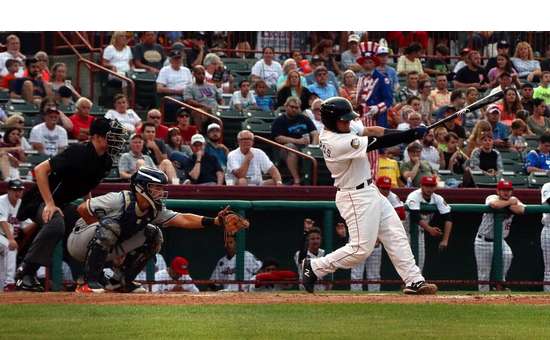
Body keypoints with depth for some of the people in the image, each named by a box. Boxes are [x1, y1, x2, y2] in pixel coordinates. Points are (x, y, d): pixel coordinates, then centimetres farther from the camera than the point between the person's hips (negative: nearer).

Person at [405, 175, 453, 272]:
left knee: (420, 260, 7)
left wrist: (445, 240, -28)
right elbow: (415, 217, -38)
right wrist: (429, 229, -51)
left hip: (420, 230, 6)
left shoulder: (438, 199, -11)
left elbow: (447, 219, -17)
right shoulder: (414, 197, -25)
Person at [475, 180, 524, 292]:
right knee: (484, 273, 0)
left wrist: (505, 204, -22)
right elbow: (495, 204, -39)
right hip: (483, 241, -4)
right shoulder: (492, 198, -13)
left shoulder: (514, 200, 1)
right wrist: (509, 202, -23)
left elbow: (521, 210, -20)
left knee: (507, 255, -25)